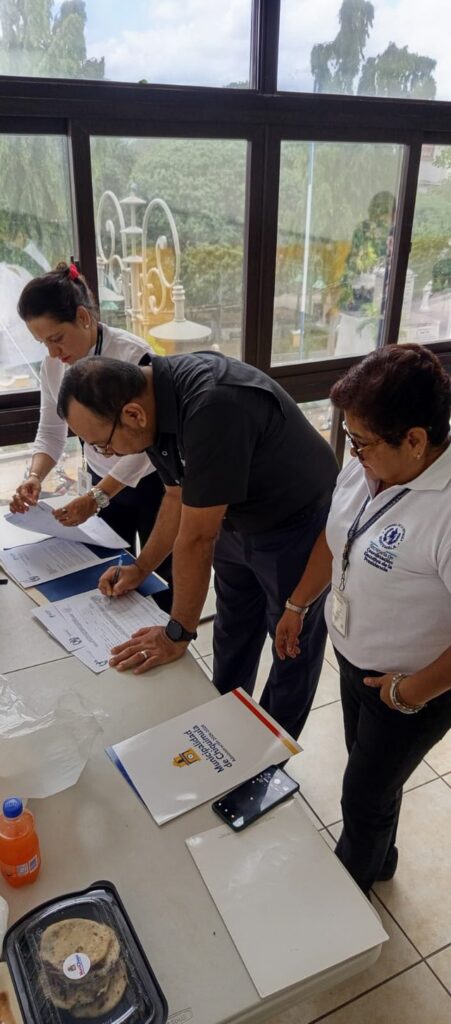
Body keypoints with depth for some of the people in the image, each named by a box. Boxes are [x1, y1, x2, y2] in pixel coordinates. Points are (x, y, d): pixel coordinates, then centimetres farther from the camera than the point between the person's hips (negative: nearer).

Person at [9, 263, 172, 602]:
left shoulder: (133, 355, -26)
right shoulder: (53, 365, -8)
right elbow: (51, 432, 2)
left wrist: (95, 498, -33)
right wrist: (35, 477, -18)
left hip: (151, 484, -5)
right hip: (102, 484, 5)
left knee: (163, 577, 12)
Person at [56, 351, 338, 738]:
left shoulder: (211, 406, -39)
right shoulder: (154, 399, -11)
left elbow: (197, 537, -32)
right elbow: (180, 497, 4)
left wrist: (178, 633, -21)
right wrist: (141, 568, 5)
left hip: (296, 527, -8)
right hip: (236, 522, 8)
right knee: (232, 634, 22)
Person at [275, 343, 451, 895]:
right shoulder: (366, 466, -12)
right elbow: (334, 537, 6)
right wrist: (296, 606, 11)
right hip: (354, 657, 7)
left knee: (364, 794, 17)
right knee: (370, 771, 29)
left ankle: (348, 887, 50)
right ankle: (378, 859, 59)